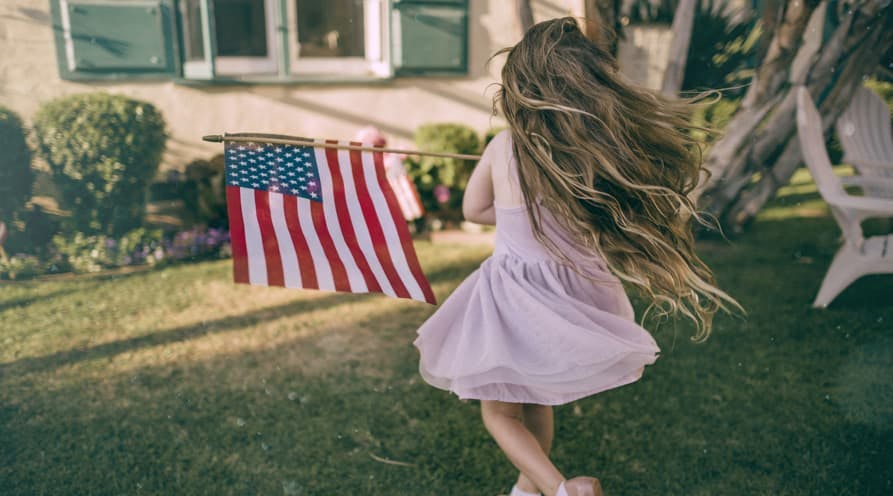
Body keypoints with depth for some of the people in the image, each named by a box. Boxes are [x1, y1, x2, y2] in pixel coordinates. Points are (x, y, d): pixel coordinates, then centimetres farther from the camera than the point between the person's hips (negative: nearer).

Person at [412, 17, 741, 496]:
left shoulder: (504, 146, -14)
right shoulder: (609, 152, -16)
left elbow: (473, 210, 3)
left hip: (513, 301, -3)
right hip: (575, 299, 3)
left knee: (499, 409, 19)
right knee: (535, 399, 28)